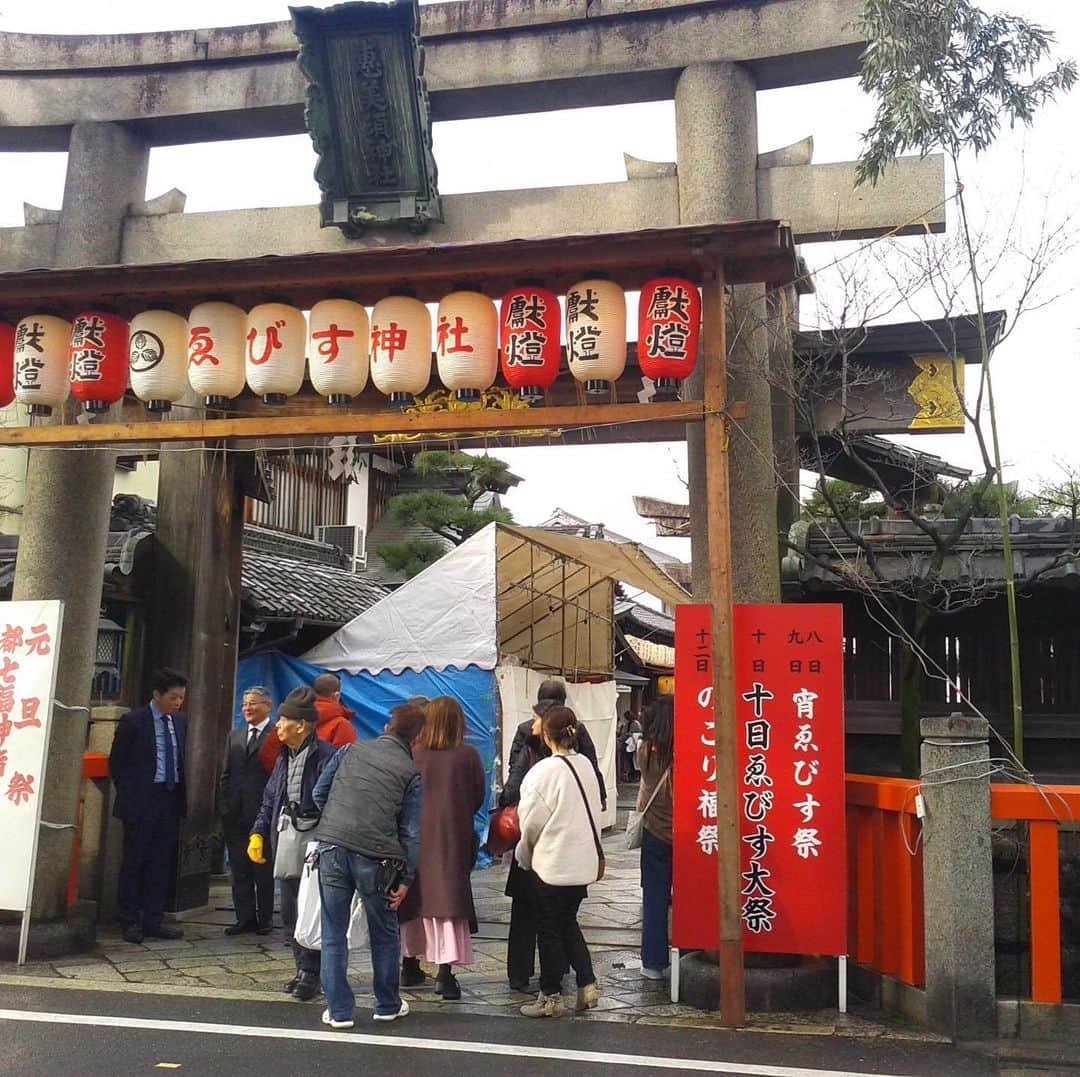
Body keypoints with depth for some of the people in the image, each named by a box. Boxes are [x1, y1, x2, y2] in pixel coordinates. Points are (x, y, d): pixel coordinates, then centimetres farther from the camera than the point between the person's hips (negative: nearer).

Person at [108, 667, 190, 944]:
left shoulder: (181, 721, 7)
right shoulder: (133, 721, -8)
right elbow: (116, 762, -2)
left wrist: (181, 793, 6)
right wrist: (129, 794, -1)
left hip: (170, 800, 5)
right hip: (142, 801, -5)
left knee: (163, 862, 7)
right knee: (134, 861, 3)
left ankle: (153, 920, 15)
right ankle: (130, 921, 13)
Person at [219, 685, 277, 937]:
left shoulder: (277, 736, -7)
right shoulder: (234, 736, 14)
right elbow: (226, 774, 15)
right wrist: (224, 806, 6)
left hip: (263, 812, -6)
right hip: (235, 813, 6)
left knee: (263, 868, 4)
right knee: (239, 869, 10)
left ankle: (264, 918, 15)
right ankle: (244, 917, 19)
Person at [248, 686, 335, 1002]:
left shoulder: (325, 755, -12)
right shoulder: (284, 757, 15)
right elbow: (270, 799, 19)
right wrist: (258, 833, 9)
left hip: (312, 838, -8)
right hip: (284, 837, 8)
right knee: (289, 911, 12)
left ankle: (311, 973, 5)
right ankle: (303, 968, 22)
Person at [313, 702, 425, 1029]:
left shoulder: (351, 750, 10)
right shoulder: (410, 772, 4)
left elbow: (319, 793, 13)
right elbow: (410, 831, 2)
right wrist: (407, 879, 8)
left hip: (332, 849, 2)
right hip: (375, 856, -1)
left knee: (333, 933, 11)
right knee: (384, 934, 17)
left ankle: (338, 1010, 15)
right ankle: (388, 1005, 29)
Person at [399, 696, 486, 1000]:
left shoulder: (413, 754, -7)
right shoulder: (468, 755, -8)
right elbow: (479, 796, 1)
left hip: (416, 835, 2)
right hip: (452, 838, -2)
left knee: (416, 898, 14)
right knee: (449, 898, 1)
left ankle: (410, 965, 26)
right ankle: (445, 972, -5)